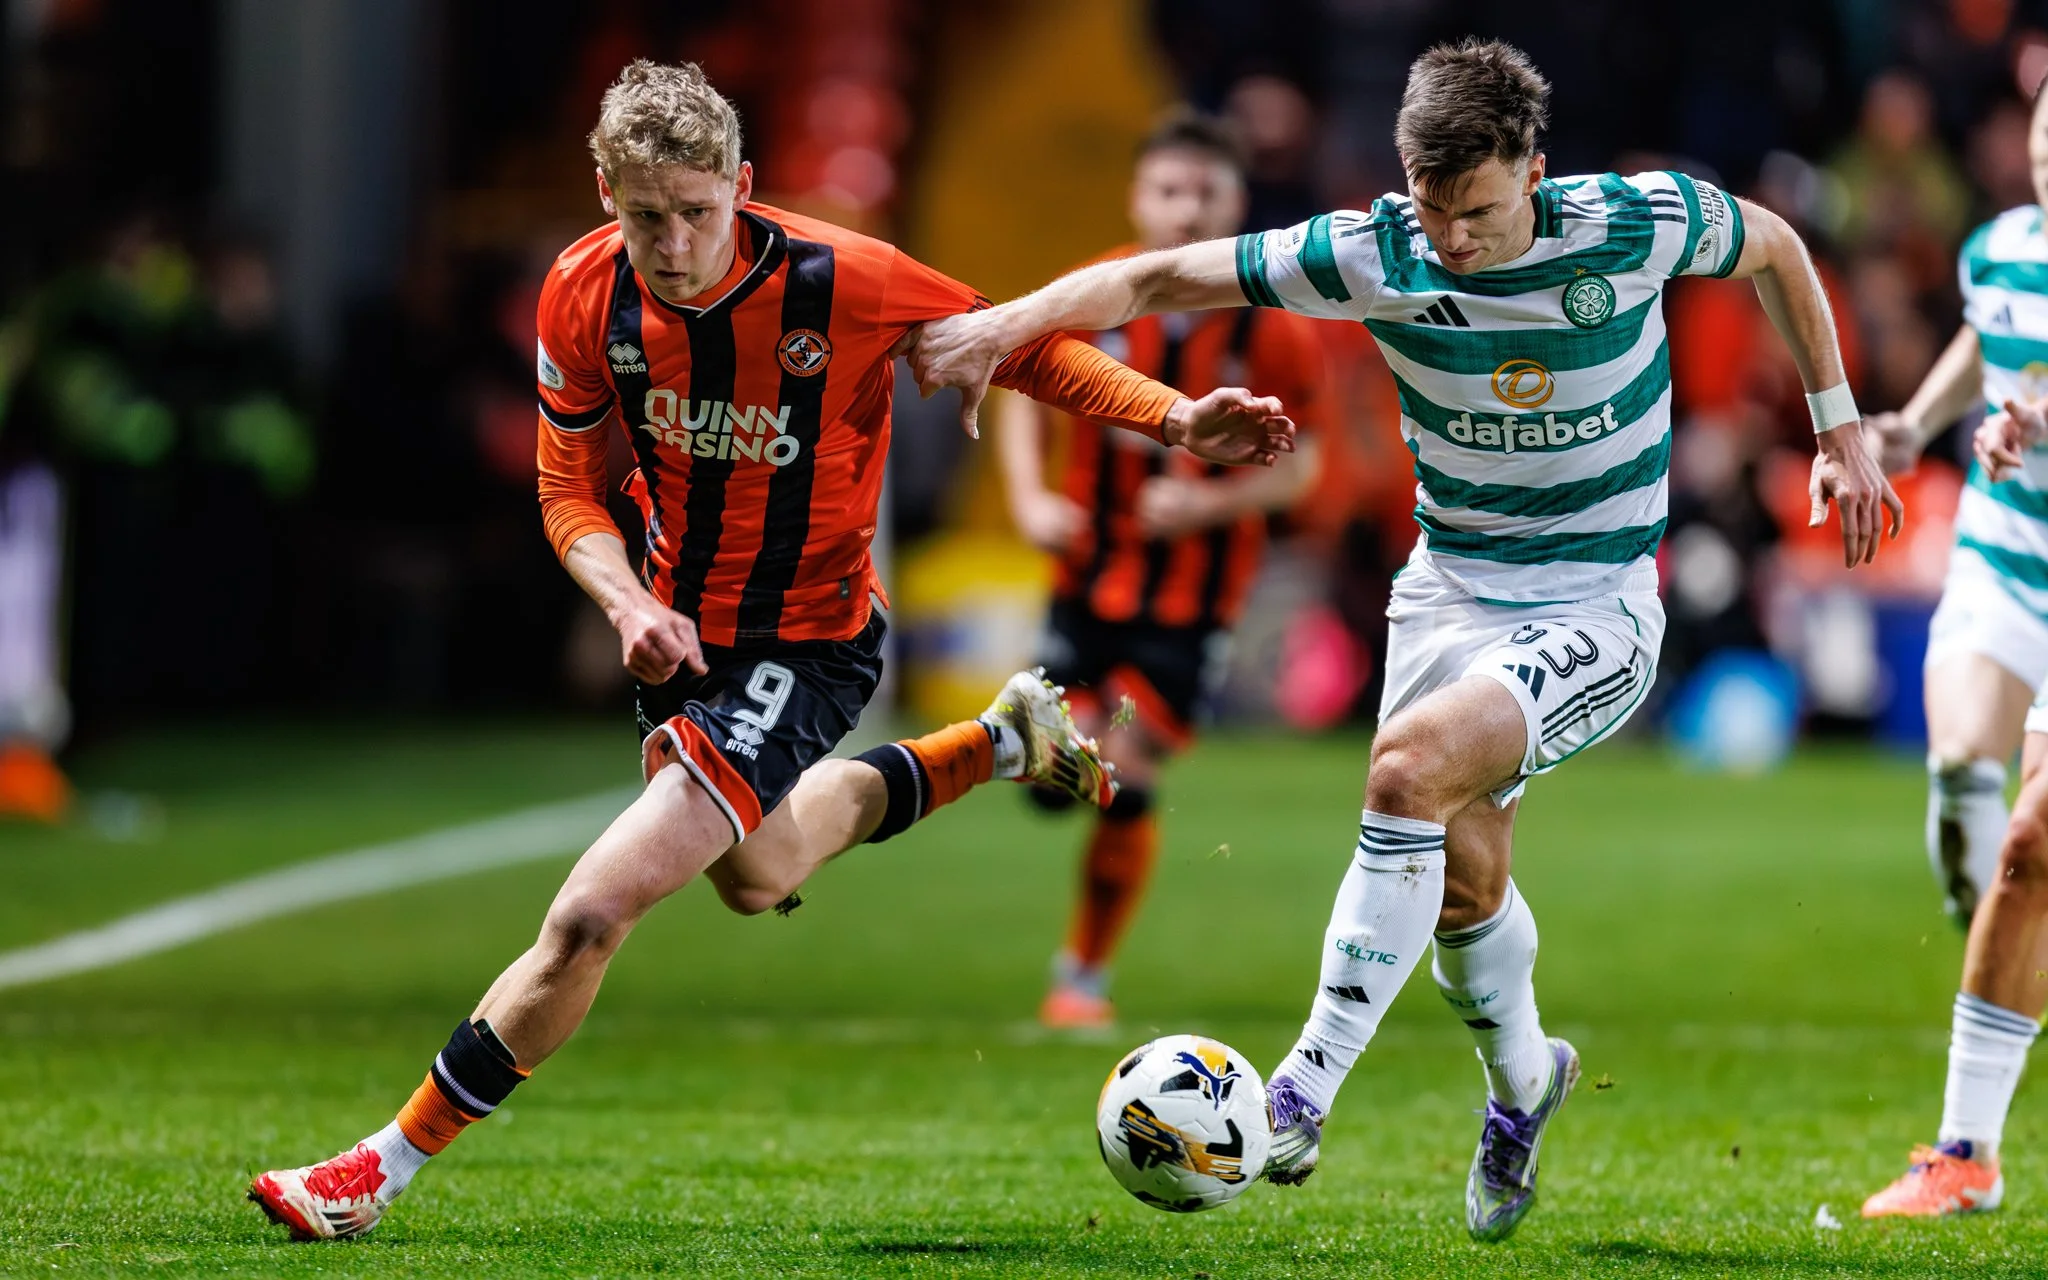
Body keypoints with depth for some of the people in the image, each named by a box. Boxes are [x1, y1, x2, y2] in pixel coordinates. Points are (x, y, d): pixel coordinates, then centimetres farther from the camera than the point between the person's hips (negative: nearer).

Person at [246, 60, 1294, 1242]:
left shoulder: (840, 282, -28)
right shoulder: (585, 296, -15)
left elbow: (1019, 348, -12)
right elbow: (570, 487, -1)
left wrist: (1175, 417, -24)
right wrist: (629, 602, -20)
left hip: (807, 647, -7)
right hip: (682, 634, 7)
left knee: (591, 916, -17)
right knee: (757, 878, 33)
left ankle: (382, 1174, -5)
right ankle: (1008, 740, 53)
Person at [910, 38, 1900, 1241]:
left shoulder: (1635, 225, -17)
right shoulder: (1374, 256, -13)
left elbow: (1776, 247, 4)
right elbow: (1160, 279, -12)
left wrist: (1841, 432, 7)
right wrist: (1012, 321, -27)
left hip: (1598, 609, -4)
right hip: (1451, 590, 4)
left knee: (1412, 765, -27)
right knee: (1460, 875, 8)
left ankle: (1306, 1093, -26)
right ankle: (1522, 1079, 42)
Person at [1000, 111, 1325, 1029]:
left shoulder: (1271, 332, -12)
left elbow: (1296, 463, -5)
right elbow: (1026, 396, 8)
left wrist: (1212, 503, -22)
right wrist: (1029, 497, -8)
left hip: (1194, 592, -2)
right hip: (1092, 570, 2)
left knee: (1124, 780, -7)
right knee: (1058, 776, -4)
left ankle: (1086, 972, 12)